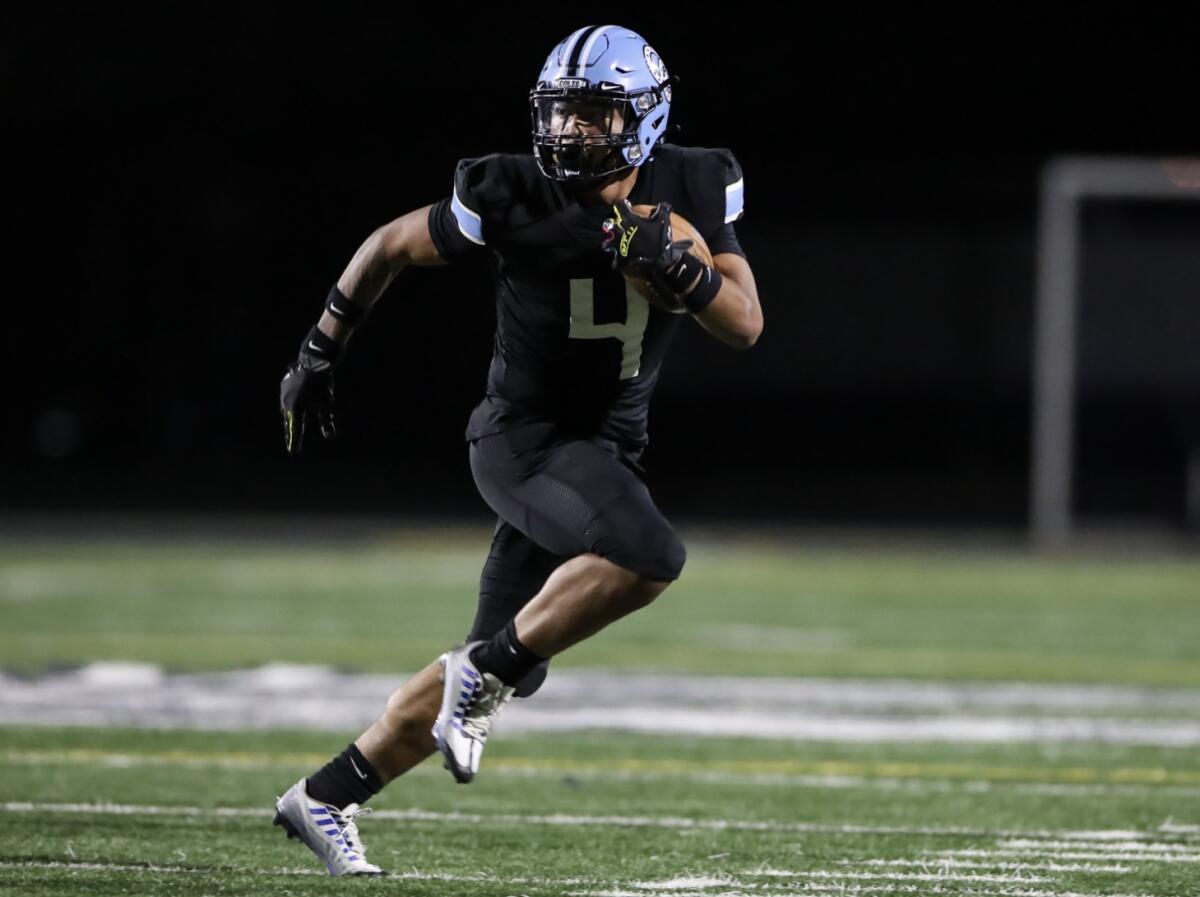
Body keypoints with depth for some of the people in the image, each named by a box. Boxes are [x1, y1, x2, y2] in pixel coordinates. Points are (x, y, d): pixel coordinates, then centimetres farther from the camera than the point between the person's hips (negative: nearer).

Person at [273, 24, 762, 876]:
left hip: (607, 446, 6)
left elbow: (746, 324, -7)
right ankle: (483, 674, -15)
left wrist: (672, 263, -25)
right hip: (525, 434, -6)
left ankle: (327, 798, 19)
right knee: (648, 558, -32)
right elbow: (390, 246, 0)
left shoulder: (695, 188, -4)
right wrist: (320, 353, 6)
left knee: (508, 669, 7)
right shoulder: (514, 198, -15)